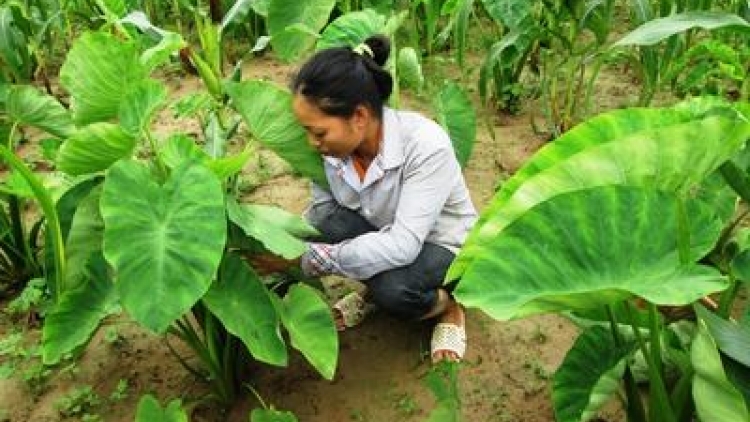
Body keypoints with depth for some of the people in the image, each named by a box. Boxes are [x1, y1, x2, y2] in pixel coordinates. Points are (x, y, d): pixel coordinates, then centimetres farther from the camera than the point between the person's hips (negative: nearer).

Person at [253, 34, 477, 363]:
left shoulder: (426, 145, -33)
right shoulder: (332, 145, -18)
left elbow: (403, 245, -37)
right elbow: (318, 214, -6)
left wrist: (307, 258, -38)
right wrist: (281, 254, -21)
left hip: (443, 248, -4)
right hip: (380, 237, 5)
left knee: (393, 290, -36)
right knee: (325, 222, -26)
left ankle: (447, 306, 0)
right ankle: (373, 289, 4)